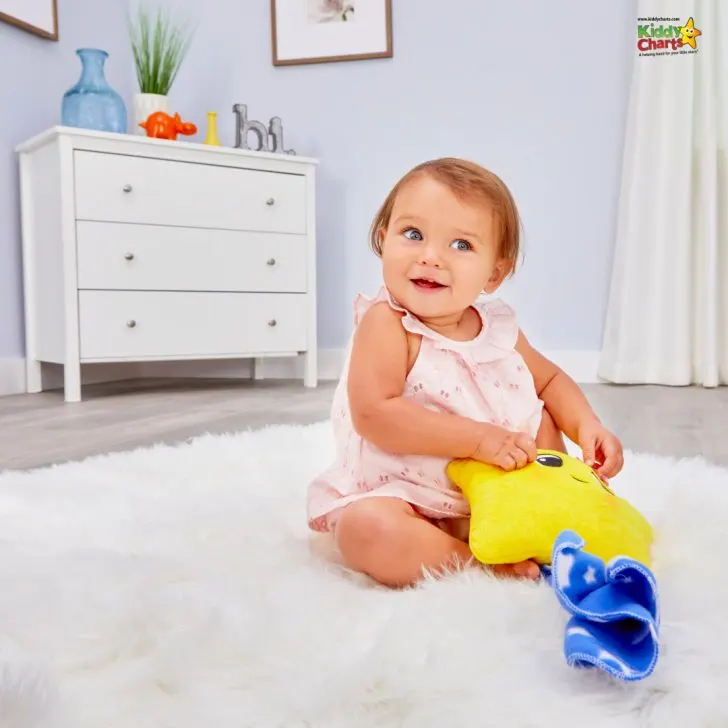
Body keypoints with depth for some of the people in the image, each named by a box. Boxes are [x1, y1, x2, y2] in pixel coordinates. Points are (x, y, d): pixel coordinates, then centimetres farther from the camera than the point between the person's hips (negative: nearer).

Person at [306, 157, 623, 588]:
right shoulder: (385, 323, -17)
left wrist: (587, 425, -4)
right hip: (400, 493, -6)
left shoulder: (499, 326, 1)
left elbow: (550, 379, 17)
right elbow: (373, 414, -29)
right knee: (371, 530, -35)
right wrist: (479, 437, -29)